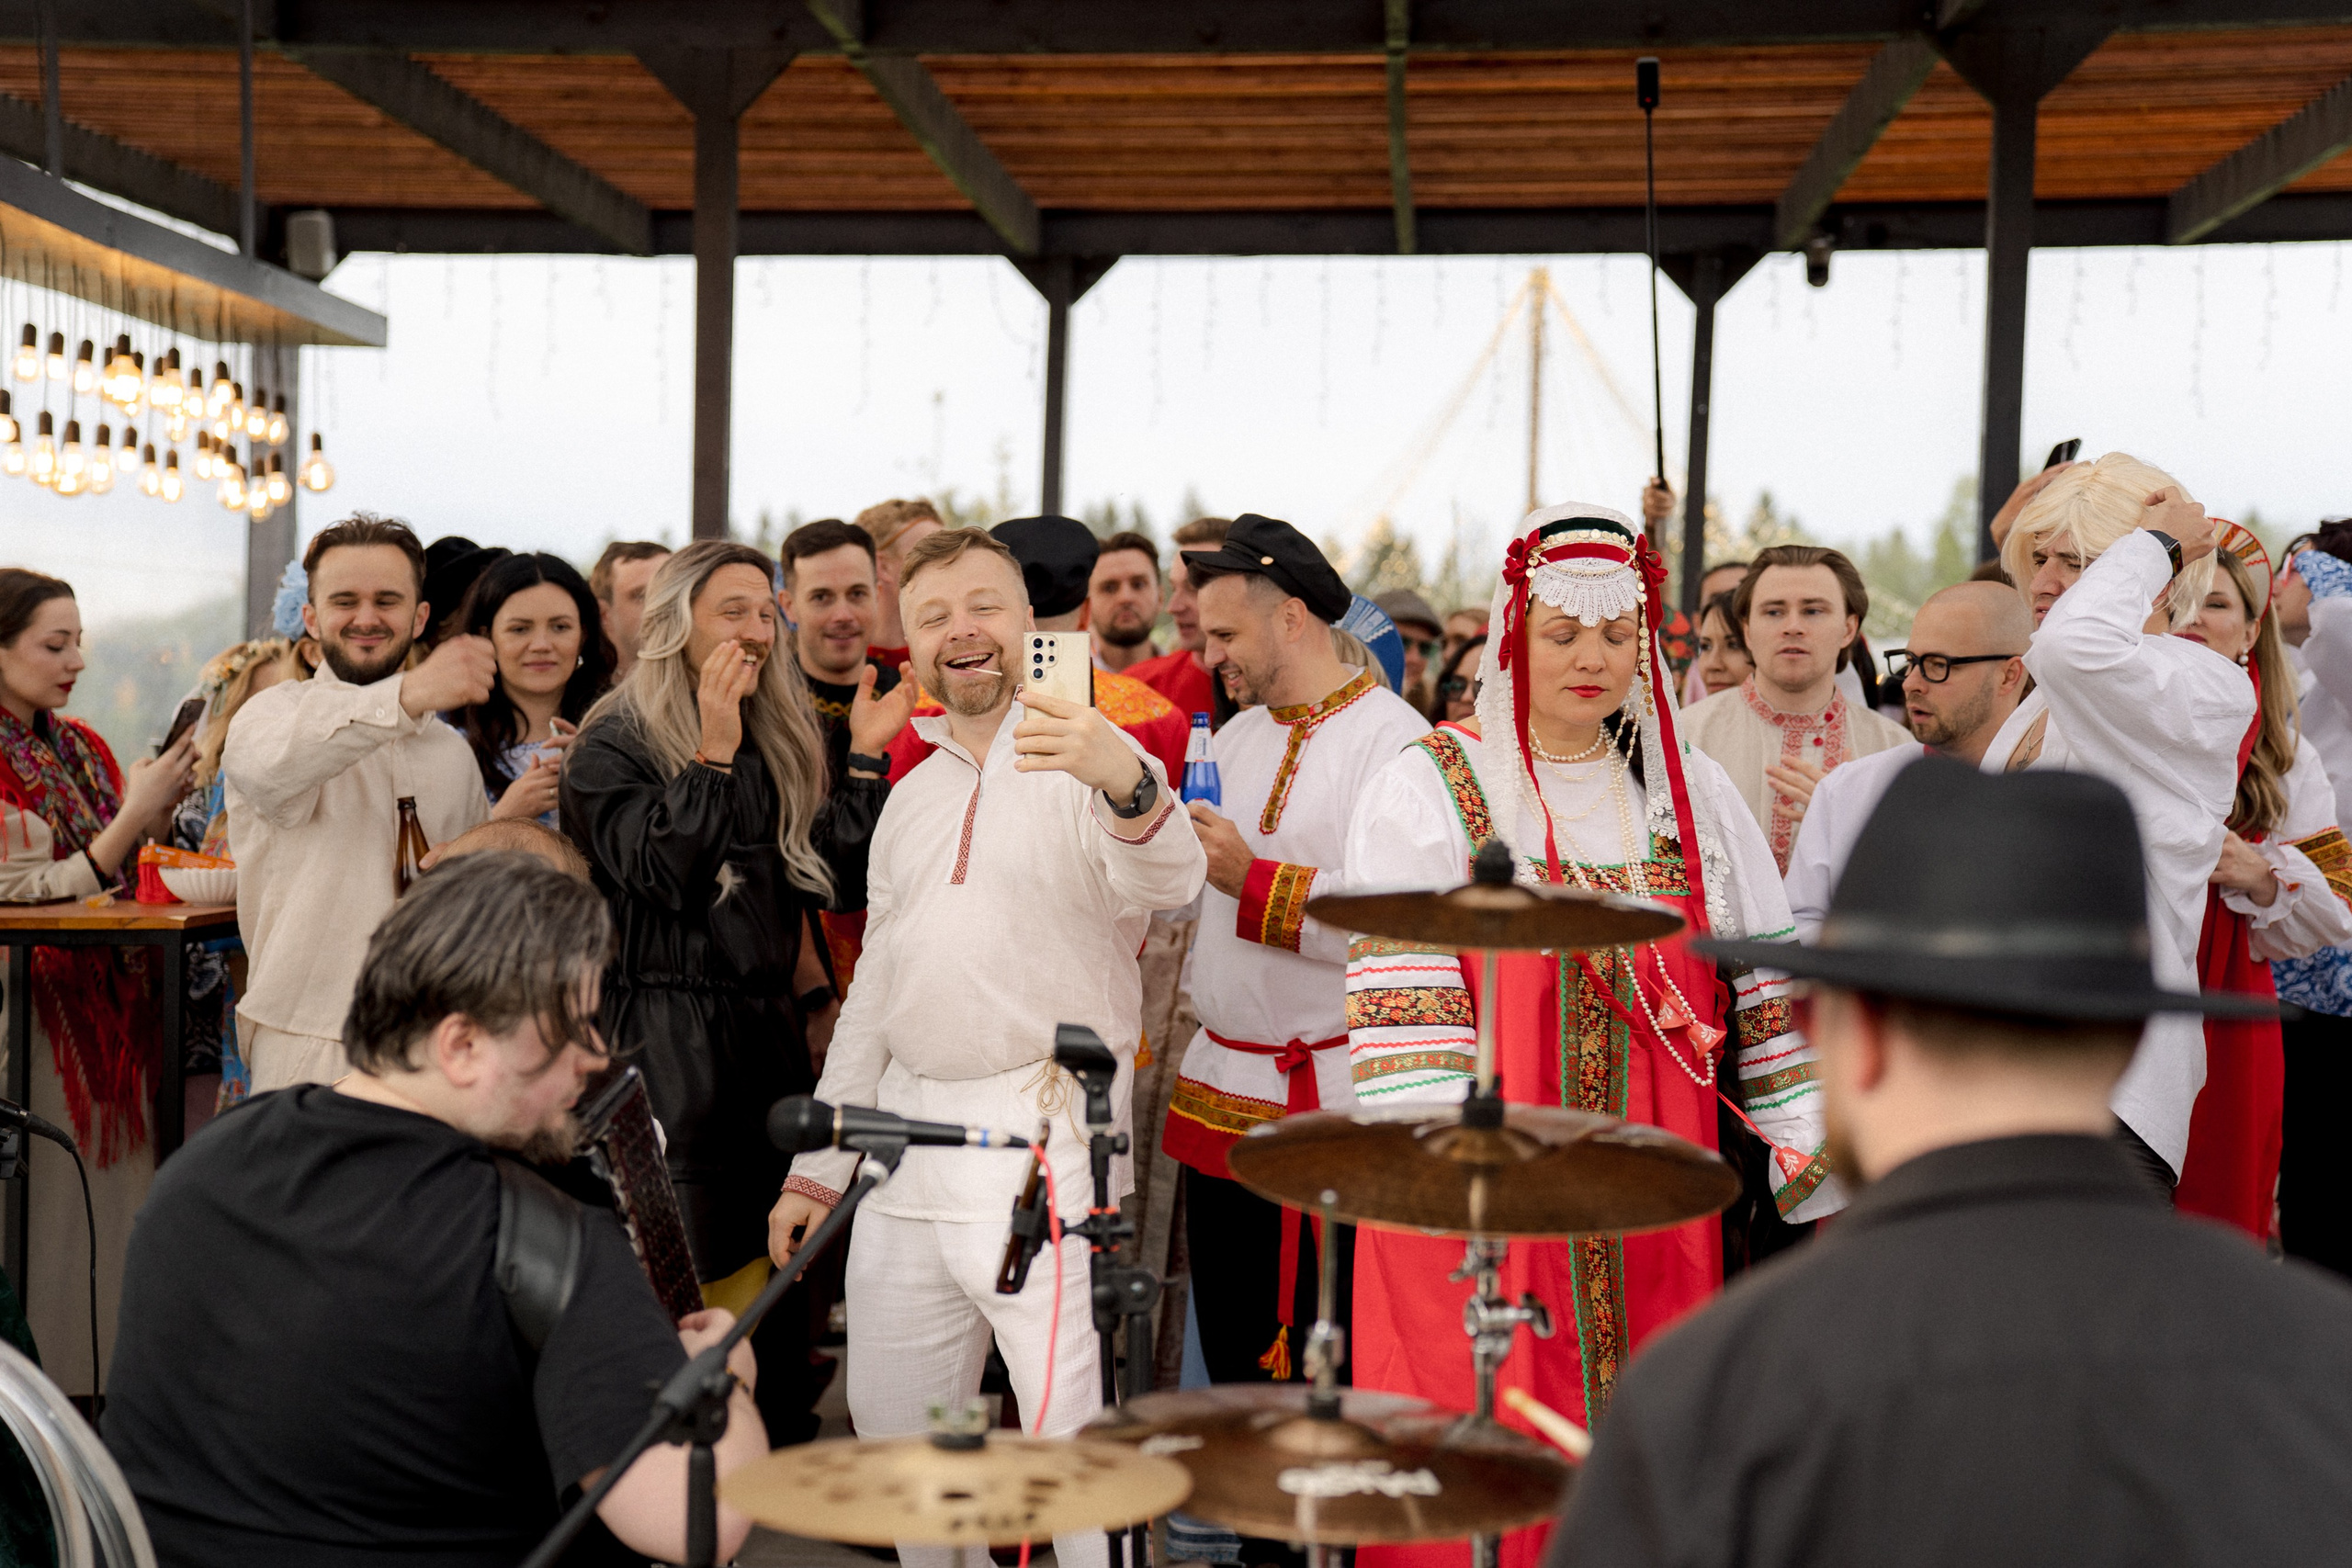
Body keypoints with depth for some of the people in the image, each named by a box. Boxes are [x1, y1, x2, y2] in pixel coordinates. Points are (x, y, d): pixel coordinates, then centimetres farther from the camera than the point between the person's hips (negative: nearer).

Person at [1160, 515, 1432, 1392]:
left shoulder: (1393, 741, -11)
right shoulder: (1237, 736, 15)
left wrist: (1253, 879, -20)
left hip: (1334, 1105, -8)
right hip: (1223, 1099, 8)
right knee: (1233, 1361, 15)